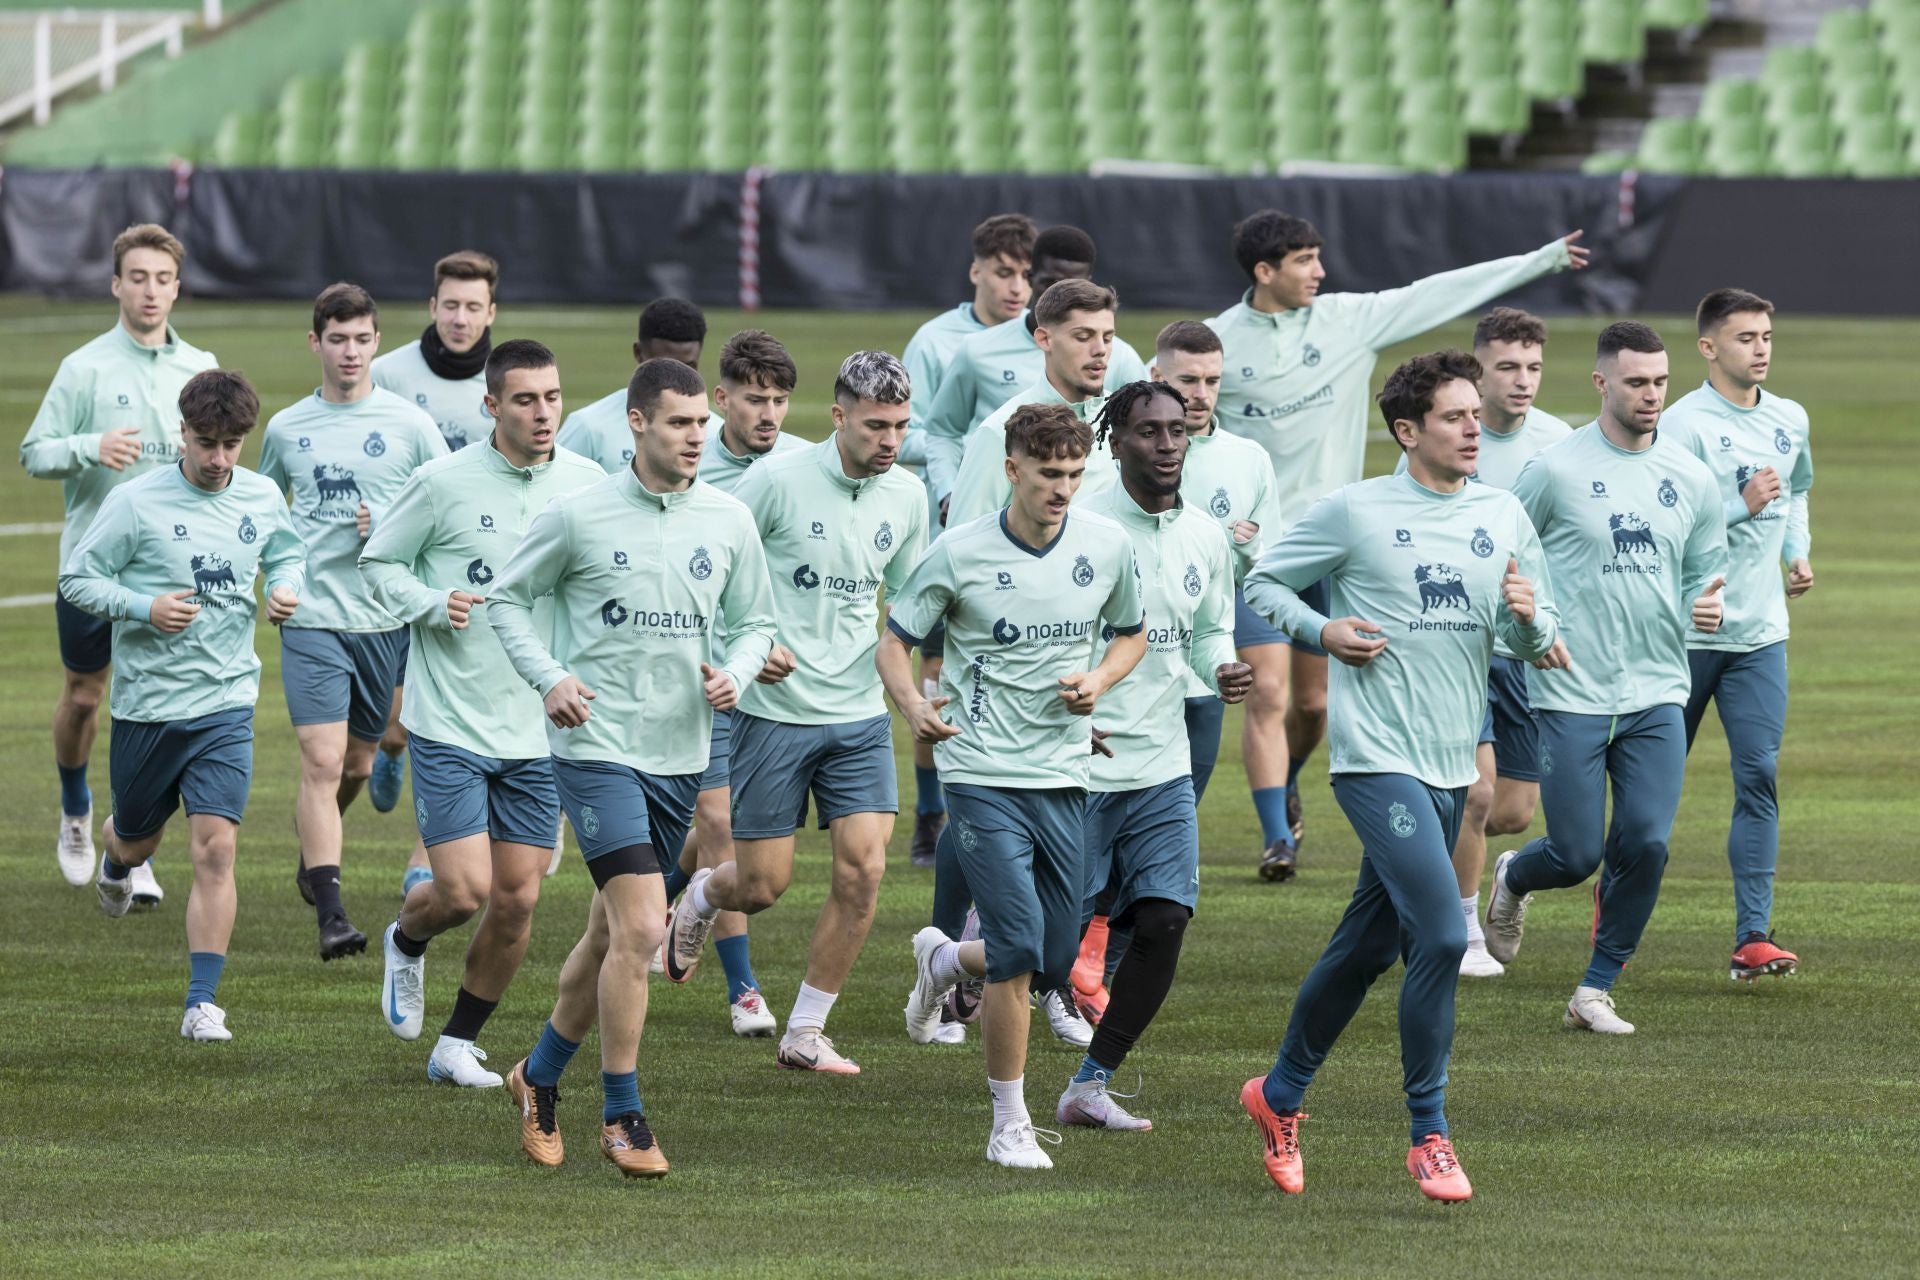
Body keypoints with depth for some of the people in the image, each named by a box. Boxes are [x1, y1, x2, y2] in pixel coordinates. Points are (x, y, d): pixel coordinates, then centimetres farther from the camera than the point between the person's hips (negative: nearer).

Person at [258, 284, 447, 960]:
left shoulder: (409, 424, 0)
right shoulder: (286, 429, 6)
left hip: (386, 618, 1)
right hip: (311, 618, -1)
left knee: (357, 764, 13)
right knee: (323, 759, -14)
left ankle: (311, 853, 43)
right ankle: (331, 914, -18)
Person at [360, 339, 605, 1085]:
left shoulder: (586, 484, 1)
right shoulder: (444, 482, -10)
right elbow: (377, 562, 2)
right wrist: (430, 603, -16)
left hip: (538, 731, 4)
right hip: (450, 723, -4)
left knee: (517, 900, 3)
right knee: (465, 891, -10)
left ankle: (458, 1046, 21)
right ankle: (407, 940, 27)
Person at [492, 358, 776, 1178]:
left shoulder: (728, 521, 4)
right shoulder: (579, 516, -7)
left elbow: (754, 621, 16)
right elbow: (507, 597, 5)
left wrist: (734, 676, -5)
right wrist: (549, 678, -9)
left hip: (681, 753, 5)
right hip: (597, 746, -5)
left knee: (612, 932, 14)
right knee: (640, 927, -16)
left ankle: (540, 1076, 35)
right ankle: (622, 1116, -4)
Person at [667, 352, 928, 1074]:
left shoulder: (907, 496, 3)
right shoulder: (780, 480, -12)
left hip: (860, 715, 4)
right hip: (775, 711, -4)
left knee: (863, 868, -9)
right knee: (763, 886, 0)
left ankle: (805, 1034, 4)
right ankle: (700, 898, 38)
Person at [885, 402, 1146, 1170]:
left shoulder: (1107, 546, 1)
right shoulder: (960, 553, -8)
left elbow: (1131, 633, 18)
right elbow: (894, 644, 0)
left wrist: (1100, 681, -4)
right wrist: (914, 705, -21)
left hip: (1064, 775, 4)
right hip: (982, 772, -4)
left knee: (1057, 963, 6)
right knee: (1019, 943, -16)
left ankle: (943, 959, 39)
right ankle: (1009, 1124, -3)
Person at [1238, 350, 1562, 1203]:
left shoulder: (1503, 518, 9)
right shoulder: (1355, 511, -5)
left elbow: (1538, 641, 13)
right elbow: (1265, 582, 6)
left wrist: (1529, 618, -9)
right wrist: (1323, 632, -11)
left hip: (1452, 765, 6)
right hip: (1377, 757, -6)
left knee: (1368, 947, 15)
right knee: (1441, 935, -19)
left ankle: (1281, 1095, 34)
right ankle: (1428, 1134, -9)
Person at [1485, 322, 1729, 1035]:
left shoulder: (1691, 479, 7)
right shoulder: (1555, 470, -5)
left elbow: (1707, 572, 16)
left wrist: (1708, 607, -6)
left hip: (1657, 695, 3)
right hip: (1569, 696, -3)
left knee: (1646, 846, -9)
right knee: (1577, 855, -4)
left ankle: (1595, 991, 8)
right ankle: (1512, 880, 33)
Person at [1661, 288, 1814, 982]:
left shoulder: (1790, 421, 9)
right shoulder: (1683, 424, -12)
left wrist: (1798, 555, 11)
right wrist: (1741, 507, -24)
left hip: (1760, 633, 4)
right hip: (1683, 632, -4)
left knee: (1759, 777, -6)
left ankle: (1753, 938, -9)